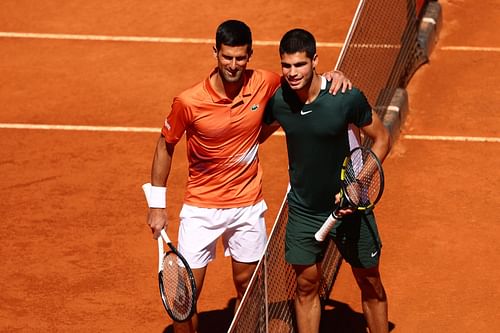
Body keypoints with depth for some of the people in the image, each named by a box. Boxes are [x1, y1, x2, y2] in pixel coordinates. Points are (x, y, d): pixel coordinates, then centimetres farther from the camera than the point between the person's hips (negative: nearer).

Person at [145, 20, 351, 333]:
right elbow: (165, 146, -3)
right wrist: (158, 205, -2)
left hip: (249, 207, 2)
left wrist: (332, 76, -11)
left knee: (247, 288, 14)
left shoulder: (264, 84, -11)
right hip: (201, 209, -2)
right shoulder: (189, 102, -19)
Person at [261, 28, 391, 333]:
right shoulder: (277, 101, -11)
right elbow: (259, 134, 11)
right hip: (303, 211, 2)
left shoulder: (347, 98, -22)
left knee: (370, 284, 11)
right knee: (306, 286, 9)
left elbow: (382, 139, -9)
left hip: (349, 205, -2)